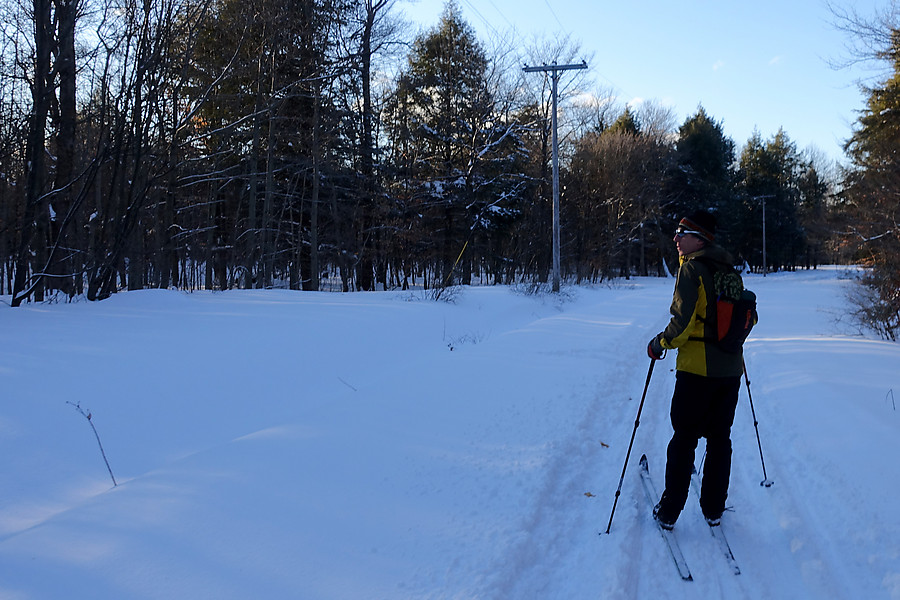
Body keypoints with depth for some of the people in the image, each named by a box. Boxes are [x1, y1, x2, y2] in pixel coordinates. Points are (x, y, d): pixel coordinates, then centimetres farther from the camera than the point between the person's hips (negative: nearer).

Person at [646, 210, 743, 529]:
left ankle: (669, 512, 7)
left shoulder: (691, 269, -11)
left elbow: (684, 321, -19)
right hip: (730, 368, 6)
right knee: (720, 439, 13)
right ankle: (713, 509, 19)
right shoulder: (730, 272, 10)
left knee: (683, 439, 2)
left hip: (697, 370, -6)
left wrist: (661, 343, -4)